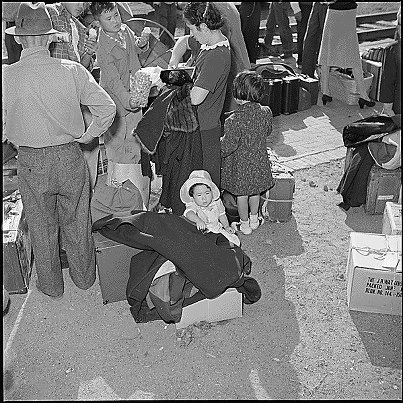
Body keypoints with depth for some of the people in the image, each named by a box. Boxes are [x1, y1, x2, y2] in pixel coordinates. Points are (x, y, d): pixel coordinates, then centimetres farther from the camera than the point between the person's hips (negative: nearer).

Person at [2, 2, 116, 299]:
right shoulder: (72, 70, -11)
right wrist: (87, 136, 3)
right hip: (70, 156, 1)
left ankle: (51, 286, 36)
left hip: (31, 162, -1)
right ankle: (84, 277, 38)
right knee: (77, 223, 19)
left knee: (42, 228, 18)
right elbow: (107, 108, -10)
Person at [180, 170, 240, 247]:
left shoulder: (216, 202, -3)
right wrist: (198, 220, -59)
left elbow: (221, 215, 15)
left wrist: (226, 226, 7)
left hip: (217, 229, 3)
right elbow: (189, 213, -41)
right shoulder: (193, 205, -17)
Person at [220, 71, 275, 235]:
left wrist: (218, 151, -3)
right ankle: (254, 218, 42)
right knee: (255, 191, 25)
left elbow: (228, 146, -23)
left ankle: (245, 224, 29)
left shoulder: (235, 120, -28)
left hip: (241, 163, -5)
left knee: (241, 193, 14)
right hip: (260, 160, 5)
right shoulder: (266, 112, -10)